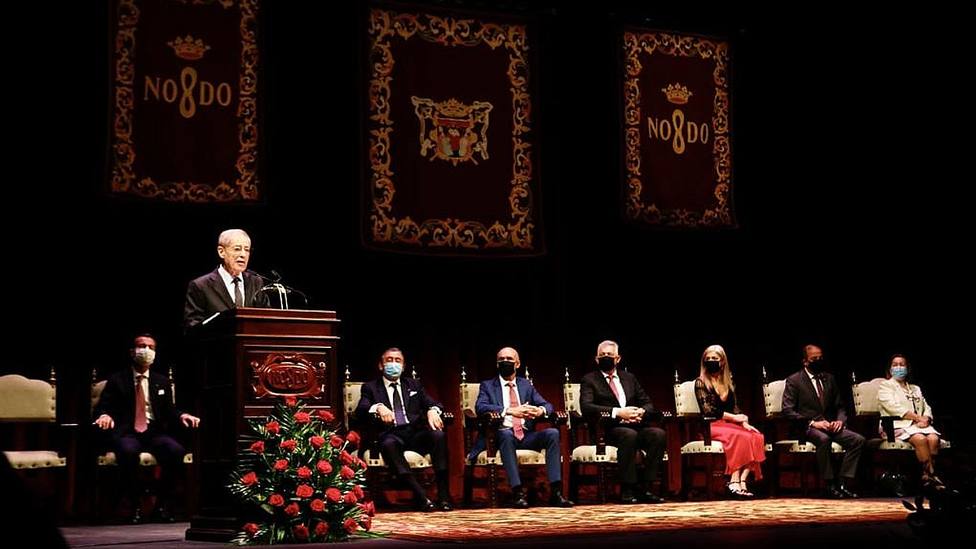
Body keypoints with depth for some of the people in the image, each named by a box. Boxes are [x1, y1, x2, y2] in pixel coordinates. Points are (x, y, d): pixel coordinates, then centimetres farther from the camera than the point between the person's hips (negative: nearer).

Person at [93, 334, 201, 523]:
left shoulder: (162, 382, 22)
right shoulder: (117, 380, 12)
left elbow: (169, 410, 18)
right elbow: (103, 406, 6)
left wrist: (181, 415, -6)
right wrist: (105, 415, -20)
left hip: (154, 432, 3)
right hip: (127, 433, -2)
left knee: (176, 450, -31)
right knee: (128, 451, -39)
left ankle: (162, 504, -16)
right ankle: (135, 505, -21)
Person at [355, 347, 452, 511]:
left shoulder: (414, 385, 26)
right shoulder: (370, 387, 17)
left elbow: (432, 403, 13)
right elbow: (360, 411, -1)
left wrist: (432, 410, -13)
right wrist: (378, 407, -23)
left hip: (416, 433, 3)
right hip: (392, 435, -2)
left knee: (438, 435, -29)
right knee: (388, 444, -38)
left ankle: (443, 496, -31)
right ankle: (421, 497, -44)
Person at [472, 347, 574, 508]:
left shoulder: (526, 385, 23)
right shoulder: (487, 385, 12)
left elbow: (547, 405, 14)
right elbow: (480, 407, -8)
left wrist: (541, 410, -14)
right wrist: (510, 411, -22)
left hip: (526, 436, 4)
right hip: (503, 434, -3)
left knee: (552, 433, -23)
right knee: (506, 434, -38)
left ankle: (555, 493, -29)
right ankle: (517, 493, -40)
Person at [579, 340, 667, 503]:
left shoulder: (629, 378, 24)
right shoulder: (589, 380, 9)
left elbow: (648, 404, 19)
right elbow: (586, 407, -9)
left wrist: (641, 412, -8)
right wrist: (618, 413, -19)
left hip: (634, 426, 4)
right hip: (607, 430, -4)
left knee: (658, 434, -25)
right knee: (629, 435, -36)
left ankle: (644, 488, -23)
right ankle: (627, 490, -29)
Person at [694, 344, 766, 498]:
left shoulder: (728, 382, 18)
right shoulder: (701, 382, 2)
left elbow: (735, 408, 15)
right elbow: (707, 410, -9)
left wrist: (744, 423, -4)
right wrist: (733, 417, -12)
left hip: (730, 423, 5)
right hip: (711, 425, -5)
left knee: (756, 436, -24)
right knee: (739, 437, -34)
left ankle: (743, 480, -34)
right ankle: (734, 482, -36)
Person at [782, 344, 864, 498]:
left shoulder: (829, 379, 19)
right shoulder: (794, 381, 1)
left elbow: (839, 406, 22)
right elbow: (788, 410, -8)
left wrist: (840, 420, -2)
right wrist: (812, 423, -18)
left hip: (830, 426, 5)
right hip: (807, 428, -5)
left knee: (858, 440, -20)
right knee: (823, 439, -38)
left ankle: (843, 484, -20)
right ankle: (829, 486, -30)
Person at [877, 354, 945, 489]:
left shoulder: (915, 389, 29)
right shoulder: (885, 386, 11)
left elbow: (926, 408, 20)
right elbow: (894, 407, -5)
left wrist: (925, 419, -5)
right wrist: (918, 417, -11)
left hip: (920, 425, 5)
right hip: (898, 425, -5)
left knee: (933, 438, -29)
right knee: (920, 439, -34)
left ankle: (928, 477, -31)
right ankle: (932, 476, -31)